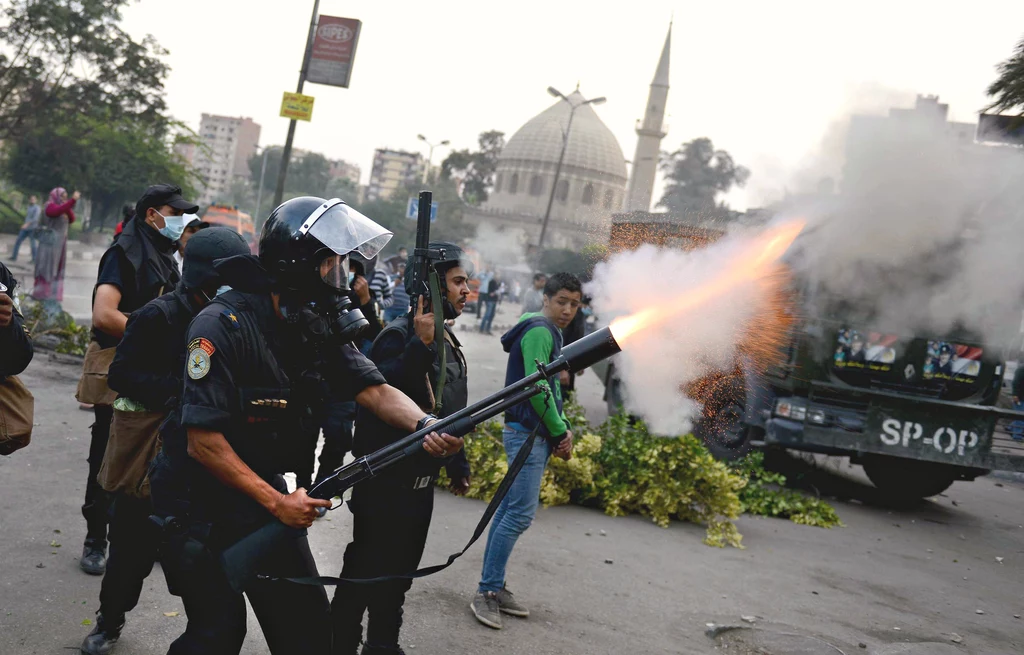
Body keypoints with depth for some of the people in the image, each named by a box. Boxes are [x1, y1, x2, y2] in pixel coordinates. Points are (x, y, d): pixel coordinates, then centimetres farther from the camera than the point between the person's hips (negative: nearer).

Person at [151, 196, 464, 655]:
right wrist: (275, 501, -22)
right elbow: (203, 441, -24)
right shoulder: (222, 326, -22)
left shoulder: (321, 328, -1)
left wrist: (425, 424, -31)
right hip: (199, 506, -6)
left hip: (264, 492, 6)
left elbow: (374, 390, -10)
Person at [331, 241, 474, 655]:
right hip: (387, 481, -9)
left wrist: (457, 465, 24)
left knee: (399, 572, 20)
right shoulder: (400, 335, -18)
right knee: (366, 572, 2)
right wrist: (420, 345, -40)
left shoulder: (449, 342, 11)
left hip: (421, 481, 9)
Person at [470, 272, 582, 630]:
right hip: (527, 433, -10)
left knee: (510, 509, 11)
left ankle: (493, 587, 17)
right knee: (521, 513, -11)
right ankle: (488, 591, -4)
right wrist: (560, 432, -10)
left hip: (536, 435, 10)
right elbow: (536, 387, -19)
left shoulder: (551, 333, 19)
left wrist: (563, 428, 7)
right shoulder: (538, 331, -11)